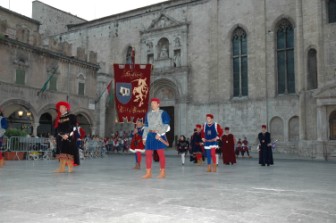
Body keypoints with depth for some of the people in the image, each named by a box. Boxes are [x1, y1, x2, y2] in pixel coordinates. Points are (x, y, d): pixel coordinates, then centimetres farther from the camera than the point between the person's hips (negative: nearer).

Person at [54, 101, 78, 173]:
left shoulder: (71, 117, 2)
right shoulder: (58, 118, 15)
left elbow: (74, 127, -6)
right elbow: (57, 129, 9)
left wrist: (68, 135, -16)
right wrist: (61, 135, -9)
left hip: (69, 138, -4)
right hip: (61, 138, 5)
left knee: (69, 152, -8)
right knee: (61, 153, 0)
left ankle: (70, 168, -5)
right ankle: (62, 168, -2)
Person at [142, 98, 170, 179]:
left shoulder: (163, 113, -1)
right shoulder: (148, 114, 15)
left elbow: (166, 125, -8)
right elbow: (146, 126, 18)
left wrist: (159, 134, -19)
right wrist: (144, 137, 13)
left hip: (159, 136, -5)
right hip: (150, 135, 5)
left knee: (161, 154, 0)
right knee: (148, 154, 1)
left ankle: (162, 172, 9)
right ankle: (148, 173, 8)